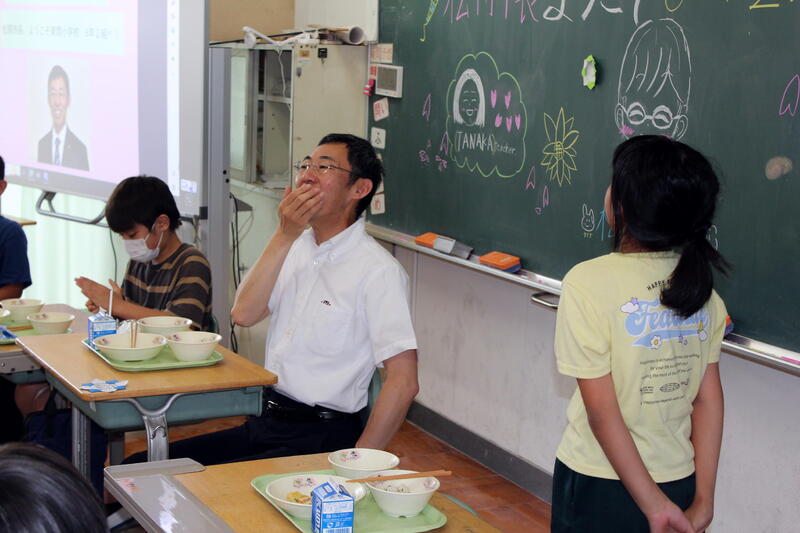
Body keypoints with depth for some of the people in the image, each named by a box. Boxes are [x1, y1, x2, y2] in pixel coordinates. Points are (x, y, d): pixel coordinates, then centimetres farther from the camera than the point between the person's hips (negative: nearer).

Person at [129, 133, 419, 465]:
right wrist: (284, 236, -10)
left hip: (320, 439, -7)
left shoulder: (378, 270, -12)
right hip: (266, 424, 7)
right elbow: (243, 314, -3)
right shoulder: (297, 248, 12)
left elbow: (403, 382, -17)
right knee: (138, 468, -2)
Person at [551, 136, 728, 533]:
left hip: (601, 485, -4)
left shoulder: (589, 282, -18)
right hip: (678, 482, 4)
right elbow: (708, 399, -4)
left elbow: (601, 410, -19)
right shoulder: (698, 282, -4)